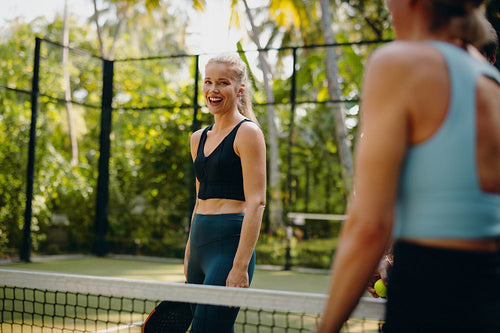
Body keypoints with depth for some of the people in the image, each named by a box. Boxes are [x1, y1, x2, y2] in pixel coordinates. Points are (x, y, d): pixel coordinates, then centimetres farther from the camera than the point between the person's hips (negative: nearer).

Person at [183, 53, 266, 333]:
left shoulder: (247, 132, -7)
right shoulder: (199, 138, 16)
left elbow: (256, 203, -14)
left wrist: (240, 267, -20)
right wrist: (189, 257, 20)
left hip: (229, 244, -7)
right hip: (199, 244, 8)